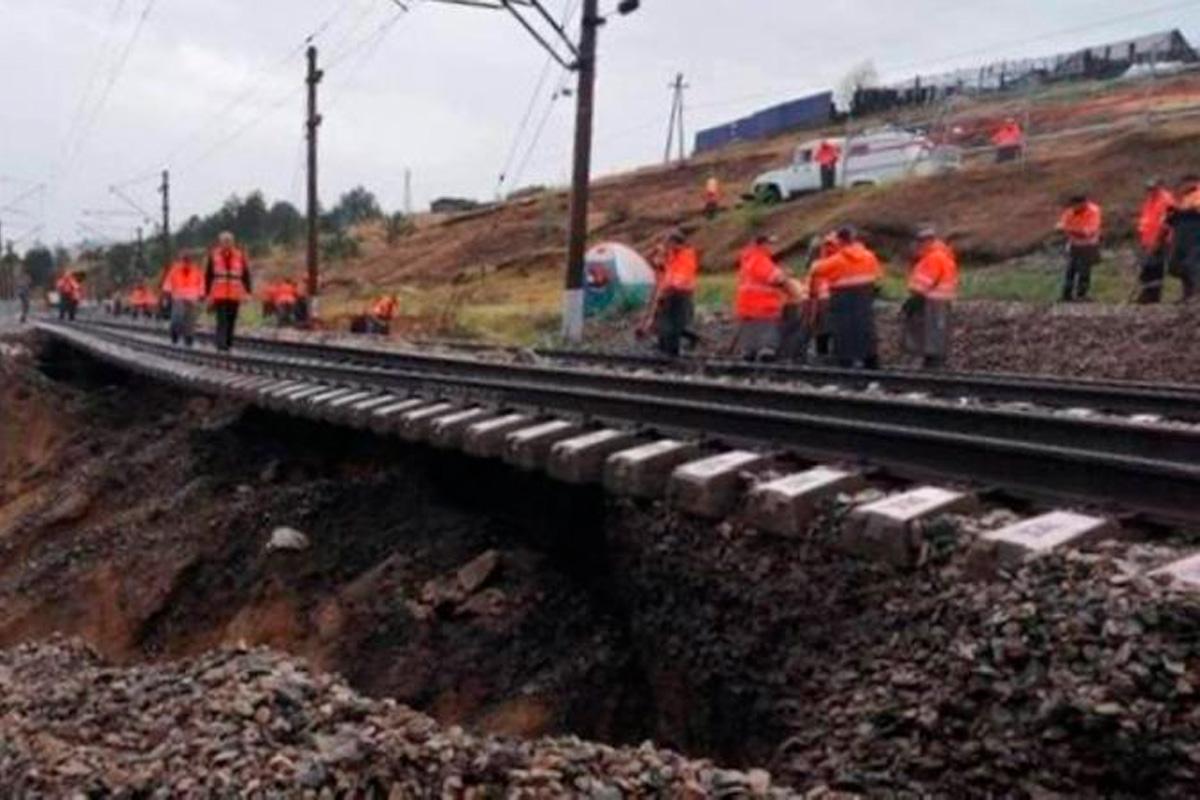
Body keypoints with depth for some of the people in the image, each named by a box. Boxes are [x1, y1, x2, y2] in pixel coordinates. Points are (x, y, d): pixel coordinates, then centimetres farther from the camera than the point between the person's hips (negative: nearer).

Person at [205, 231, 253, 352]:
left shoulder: (240, 256, 5)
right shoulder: (214, 256, 4)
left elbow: (246, 274, 6)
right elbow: (208, 275, 8)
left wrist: (248, 291, -1)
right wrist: (207, 293, 7)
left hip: (235, 295, 2)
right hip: (219, 295, -2)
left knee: (231, 321, 9)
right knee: (222, 320, -11)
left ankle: (228, 343, 20)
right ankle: (221, 344, -14)